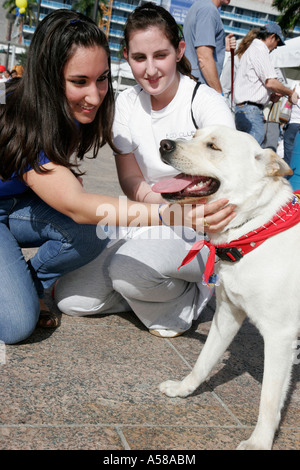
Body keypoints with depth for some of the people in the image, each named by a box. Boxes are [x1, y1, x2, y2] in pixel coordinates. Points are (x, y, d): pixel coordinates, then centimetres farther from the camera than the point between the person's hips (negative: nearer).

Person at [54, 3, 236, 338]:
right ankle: (155, 290, 11)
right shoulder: (127, 103, 1)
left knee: (128, 270, -33)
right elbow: (129, 179, -2)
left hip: (203, 233, -4)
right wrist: (167, 199, -24)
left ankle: (189, 297, -3)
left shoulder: (206, 101, -13)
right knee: (70, 298, -6)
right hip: (152, 228, 5)